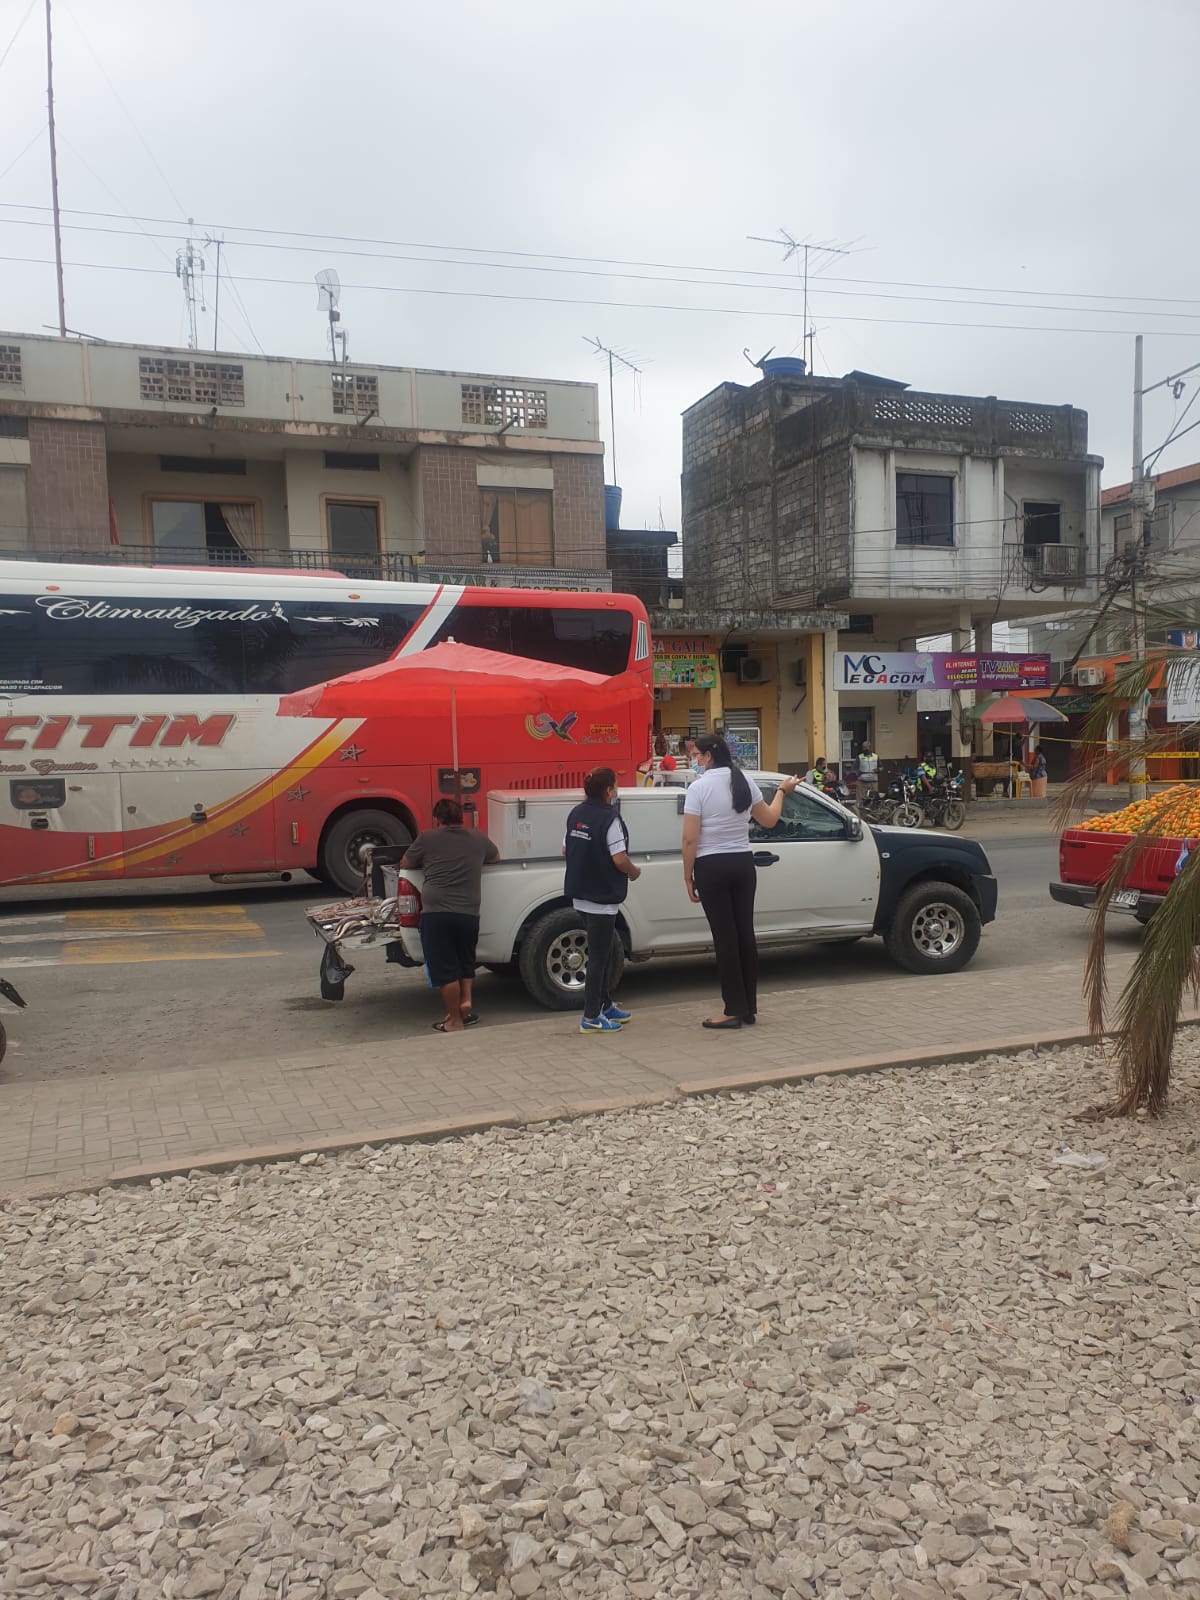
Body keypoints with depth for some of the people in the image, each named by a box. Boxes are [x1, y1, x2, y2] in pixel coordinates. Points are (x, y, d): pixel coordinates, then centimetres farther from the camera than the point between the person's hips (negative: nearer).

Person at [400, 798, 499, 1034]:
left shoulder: (427, 838, 4)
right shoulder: (478, 838, 12)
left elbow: (405, 863, 17)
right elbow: (496, 857, 31)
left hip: (435, 913, -3)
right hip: (469, 913, 3)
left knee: (445, 969, 4)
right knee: (465, 962, 26)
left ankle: (455, 1021, 9)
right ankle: (466, 1001, 12)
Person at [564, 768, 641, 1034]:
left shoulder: (576, 814, 5)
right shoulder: (609, 818, -17)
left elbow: (566, 850, 12)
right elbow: (619, 860, -21)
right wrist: (634, 872, -2)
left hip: (580, 896, 8)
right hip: (602, 899, -8)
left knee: (602, 951, 21)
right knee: (599, 957, 1)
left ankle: (604, 1005, 30)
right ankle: (591, 1018, 7)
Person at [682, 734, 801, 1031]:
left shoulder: (699, 787, -13)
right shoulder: (744, 781, 3)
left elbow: (690, 839, -14)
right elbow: (769, 820, 14)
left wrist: (687, 876, -4)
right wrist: (782, 791, 31)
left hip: (711, 866, -5)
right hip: (742, 862, 5)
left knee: (724, 936, 0)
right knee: (745, 933, 10)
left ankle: (734, 1010, 4)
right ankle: (749, 1008, 18)